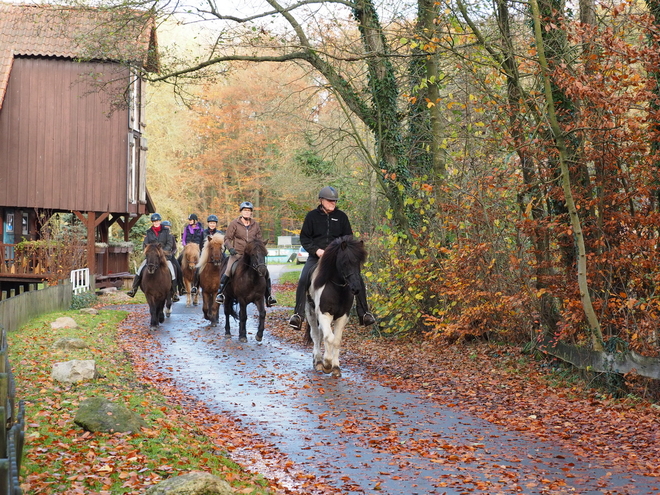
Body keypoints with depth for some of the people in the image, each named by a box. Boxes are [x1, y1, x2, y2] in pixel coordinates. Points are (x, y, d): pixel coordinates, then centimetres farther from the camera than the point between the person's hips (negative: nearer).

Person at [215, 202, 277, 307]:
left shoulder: (255, 225, 8)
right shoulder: (234, 224, -2)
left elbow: (259, 239, 19)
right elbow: (227, 239, 0)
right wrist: (230, 248, -18)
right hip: (237, 253, -3)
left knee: (265, 272, -5)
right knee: (228, 270, -24)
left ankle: (269, 297, 5)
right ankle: (220, 292, -12)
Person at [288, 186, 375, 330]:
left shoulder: (341, 216, 7)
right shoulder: (312, 216, 2)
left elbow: (349, 237, 12)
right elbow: (304, 238, 4)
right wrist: (316, 250, -12)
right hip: (316, 256, -1)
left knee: (358, 280, -13)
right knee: (303, 280, -24)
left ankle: (364, 313, -1)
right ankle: (298, 314, -16)